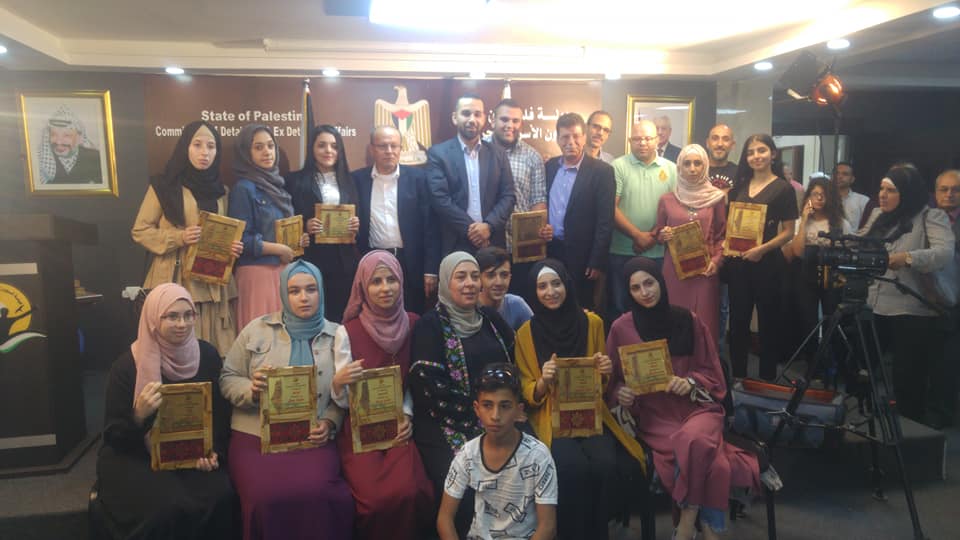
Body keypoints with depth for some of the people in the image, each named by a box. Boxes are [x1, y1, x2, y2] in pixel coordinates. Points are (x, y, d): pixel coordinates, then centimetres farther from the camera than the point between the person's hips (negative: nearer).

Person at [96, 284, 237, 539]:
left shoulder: (207, 355, -2)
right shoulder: (127, 365, -11)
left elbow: (220, 412, 6)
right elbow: (114, 437, -9)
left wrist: (214, 452, -11)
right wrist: (139, 415, -30)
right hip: (134, 458, -2)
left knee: (221, 497, -25)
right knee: (170, 507, -30)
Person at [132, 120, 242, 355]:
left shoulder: (220, 190, 16)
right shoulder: (164, 186, 1)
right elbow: (140, 231, 0)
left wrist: (232, 247, 2)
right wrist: (179, 237, -16)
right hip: (177, 281, -4)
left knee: (216, 353, 2)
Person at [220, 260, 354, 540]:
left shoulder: (337, 336, 7)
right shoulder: (257, 329, 6)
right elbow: (227, 378, 9)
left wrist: (330, 423, -8)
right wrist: (252, 390, -12)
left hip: (313, 439, 0)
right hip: (256, 436, 0)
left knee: (316, 495, -28)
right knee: (266, 498, -27)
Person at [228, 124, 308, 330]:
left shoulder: (275, 183, 13)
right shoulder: (243, 188, -9)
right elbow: (241, 240, -14)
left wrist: (297, 241, 3)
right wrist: (279, 249, -11)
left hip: (283, 270, 7)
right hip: (258, 272, -7)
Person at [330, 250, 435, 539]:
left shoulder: (413, 325, 2)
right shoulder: (347, 331, -6)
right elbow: (343, 401, -5)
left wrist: (407, 415, -6)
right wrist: (338, 382, -27)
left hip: (398, 429, 2)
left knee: (409, 494, -24)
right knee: (378, 498, -24)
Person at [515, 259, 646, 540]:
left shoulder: (591, 322, 4)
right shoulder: (526, 333, -1)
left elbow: (602, 382, 14)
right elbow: (529, 395, 1)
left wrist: (606, 371, -9)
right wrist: (543, 382, -21)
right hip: (550, 416, -1)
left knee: (605, 464, -27)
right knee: (573, 467, -30)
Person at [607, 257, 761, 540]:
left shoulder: (688, 320, 2)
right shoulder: (621, 329, -1)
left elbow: (713, 372, 9)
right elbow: (612, 382, 8)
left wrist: (691, 382, -12)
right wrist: (621, 393, -14)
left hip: (697, 406, 1)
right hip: (655, 416, -1)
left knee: (695, 441, -34)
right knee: (701, 455, -31)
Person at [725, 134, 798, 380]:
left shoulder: (783, 188, -3)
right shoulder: (739, 186, 11)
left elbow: (788, 232, -6)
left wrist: (763, 248, -18)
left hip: (767, 263, -4)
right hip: (737, 263, 4)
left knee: (768, 321, 6)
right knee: (738, 320, 9)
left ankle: (767, 379, 18)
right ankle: (738, 376, 21)